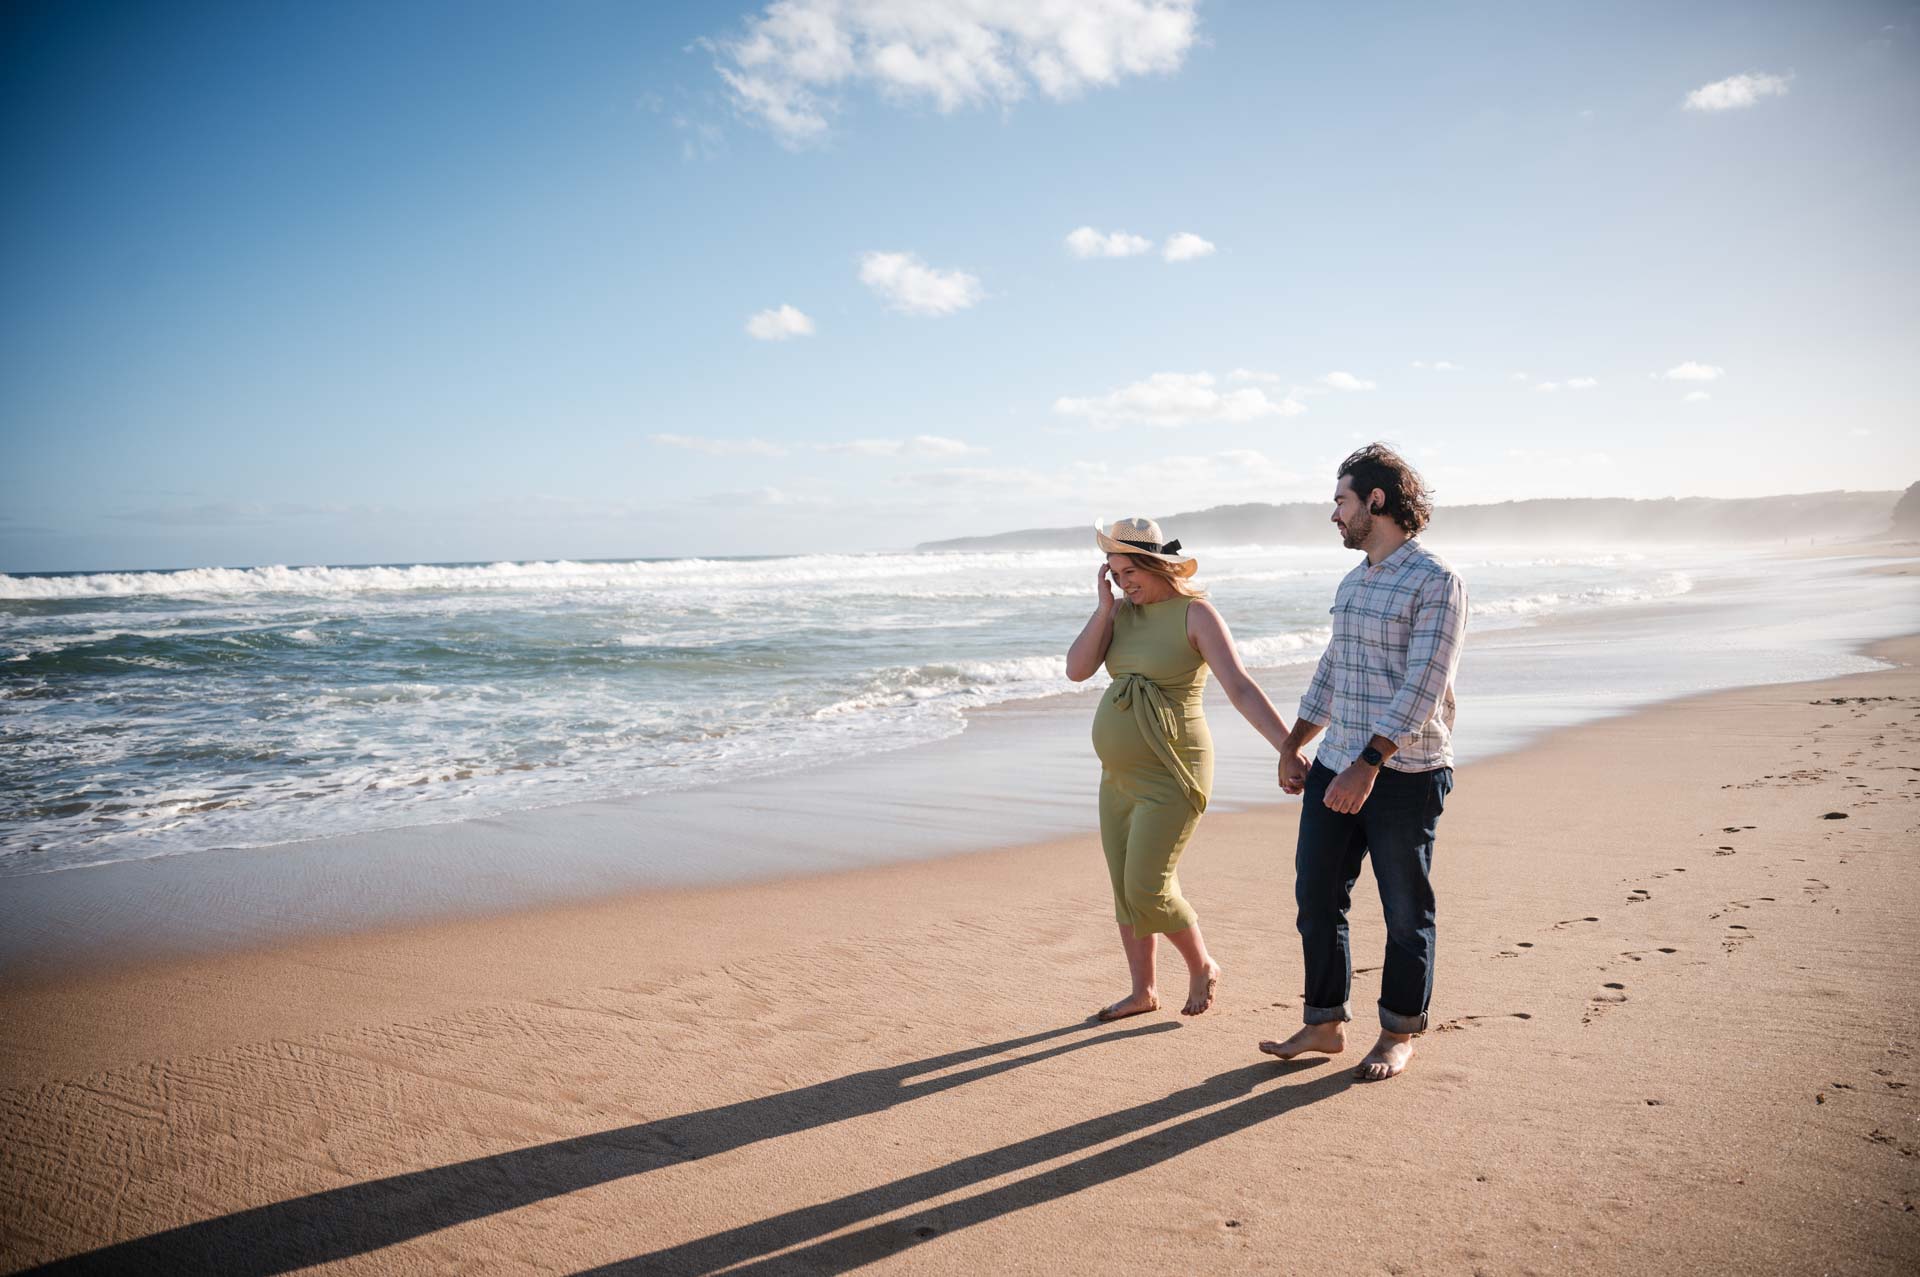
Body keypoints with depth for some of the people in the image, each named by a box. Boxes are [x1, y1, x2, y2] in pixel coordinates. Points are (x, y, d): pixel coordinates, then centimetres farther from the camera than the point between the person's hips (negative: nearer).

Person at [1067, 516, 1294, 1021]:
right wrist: (1104, 607, -10)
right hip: (1121, 776, 7)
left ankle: (1202, 967, 21)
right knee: (1125, 887, 12)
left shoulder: (1196, 614, -14)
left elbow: (1242, 688, -21)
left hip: (1169, 778, -7)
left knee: (1148, 891, -6)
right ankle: (1143, 992, 28)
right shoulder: (1121, 611, 6)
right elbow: (1077, 670, -4)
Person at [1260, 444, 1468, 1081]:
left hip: (1405, 775, -7)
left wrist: (1368, 765, -26)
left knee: (1406, 911, 7)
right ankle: (1325, 1024, 23)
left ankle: (1399, 1035, 23)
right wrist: (1293, 744, 21)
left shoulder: (1436, 581, -12)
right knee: (1316, 896, 9)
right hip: (1336, 766, 8)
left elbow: (1421, 687, -20)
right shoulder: (1353, 582, 14)